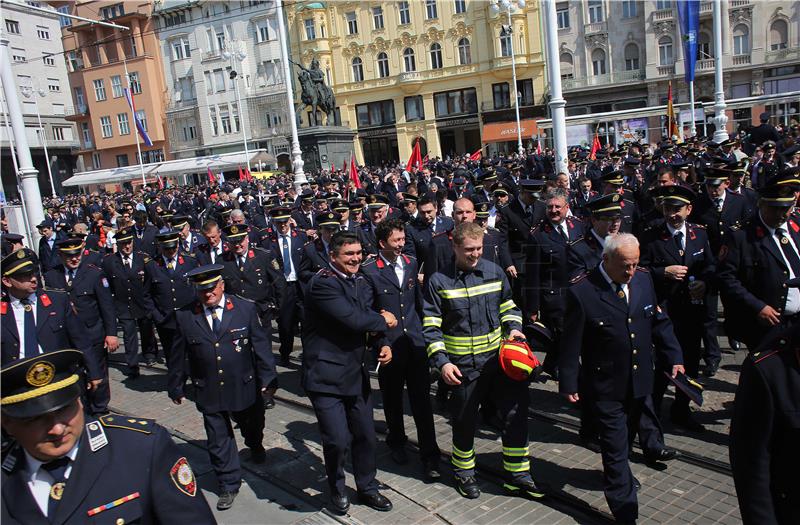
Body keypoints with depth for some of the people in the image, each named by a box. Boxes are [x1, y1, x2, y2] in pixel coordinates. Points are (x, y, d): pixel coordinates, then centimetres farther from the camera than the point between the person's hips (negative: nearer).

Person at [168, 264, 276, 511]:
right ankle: (229, 485, 28)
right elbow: (178, 356, 1)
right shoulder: (184, 316, -8)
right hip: (208, 392, 0)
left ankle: (255, 446, 59)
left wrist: (267, 378, -7)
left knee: (251, 424, 23)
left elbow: (261, 345, -7)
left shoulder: (246, 309, -11)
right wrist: (176, 387, 7)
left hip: (244, 387, 0)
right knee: (219, 440, 9)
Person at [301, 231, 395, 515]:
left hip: (355, 372, 7)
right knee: (338, 440, -7)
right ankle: (337, 489, 23)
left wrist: (383, 344, -9)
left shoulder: (360, 282, 10)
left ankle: (367, 488, 36)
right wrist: (384, 321, -9)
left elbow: (370, 319, 10)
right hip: (326, 375, -7)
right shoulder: (322, 283, -18)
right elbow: (353, 319, -27)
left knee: (365, 435, 13)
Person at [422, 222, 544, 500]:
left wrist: (513, 327, -4)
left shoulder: (494, 271, 1)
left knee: (516, 413, 3)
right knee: (465, 421, 11)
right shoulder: (438, 281, -8)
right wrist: (442, 362, -16)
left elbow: (507, 306, 15)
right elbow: (431, 327, -7)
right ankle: (464, 473, 35)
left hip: (499, 358, 3)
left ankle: (517, 475, 21)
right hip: (462, 365, -3)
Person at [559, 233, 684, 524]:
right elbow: (571, 342, -14)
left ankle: (619, 476, 54)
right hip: (607, 385, -6)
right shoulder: (582, 291, -21)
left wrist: (674, 358, 1)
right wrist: (568, 383, -10)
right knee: (615, 447, 4)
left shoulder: (643, 278, -4)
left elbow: (659, 322, 7)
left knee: (630, 431, 26)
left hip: (640, 381, 6)